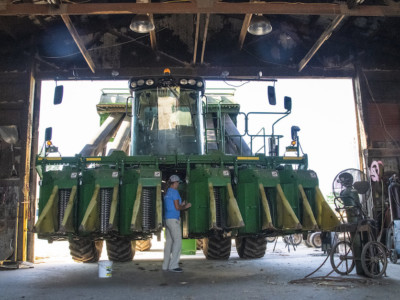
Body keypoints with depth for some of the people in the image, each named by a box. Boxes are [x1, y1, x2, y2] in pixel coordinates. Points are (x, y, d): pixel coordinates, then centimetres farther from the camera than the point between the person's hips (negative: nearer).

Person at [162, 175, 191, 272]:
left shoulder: (167, 193, 18)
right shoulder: (174, 192, -11)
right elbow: (177, 208, -15)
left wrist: (181, 205, 27)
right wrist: (185, 206, 3)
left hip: (168, 219, 10)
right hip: (173, 219, -10)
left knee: (169, 242, 10)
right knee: (177, 241, -9)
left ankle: (166, 265, 12)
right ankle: (173, 265, -13)